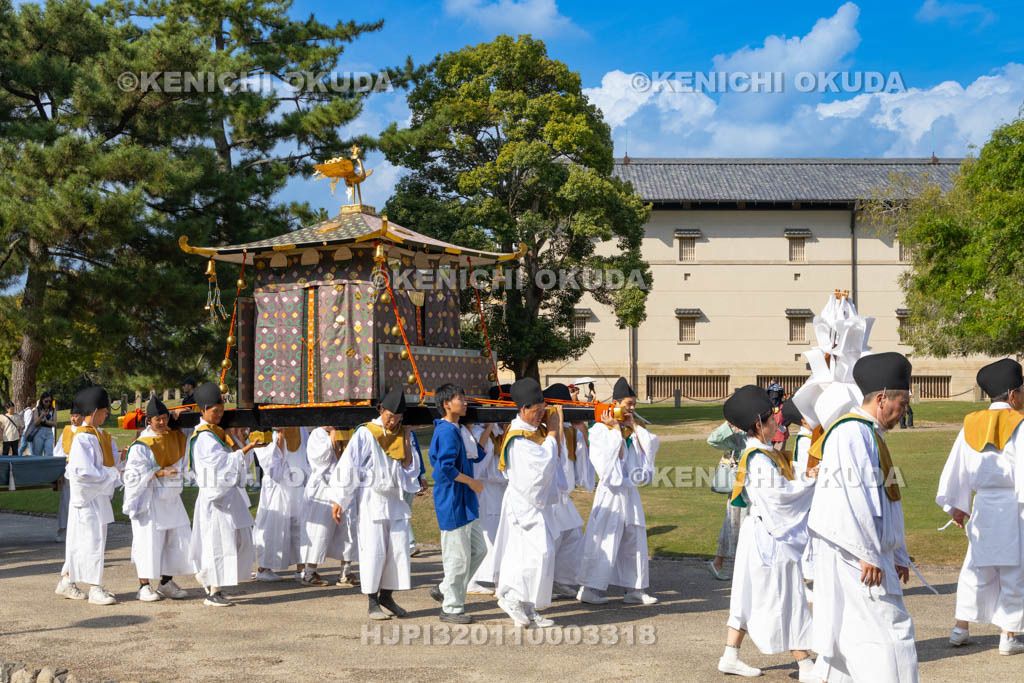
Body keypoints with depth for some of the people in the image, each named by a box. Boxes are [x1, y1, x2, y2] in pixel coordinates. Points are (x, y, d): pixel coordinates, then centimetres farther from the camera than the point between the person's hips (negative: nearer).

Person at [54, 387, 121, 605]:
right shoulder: (82, 438, -19)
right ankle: (95, 589, 1)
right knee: (93, 540, -4)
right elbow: (84, 472, -24)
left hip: (100, 495, 9)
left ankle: (67, 581, 26)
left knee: (80, 540, 15)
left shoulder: (101, 435, 10)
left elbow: (113, 457, 14)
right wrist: (113, 473, -17)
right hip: (87, 496, -9)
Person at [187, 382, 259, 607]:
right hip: (216, 495, -9)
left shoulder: (221, 432, 15)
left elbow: (243, 464, 15)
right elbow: (220, 463, -21)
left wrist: (239, 440, 1)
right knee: (218, 542, -6)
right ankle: (212, 593, 1)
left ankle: (204, 575, 32)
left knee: (239, 540, 14)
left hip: (231, 494, 9)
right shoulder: (204, 437, -12)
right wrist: (243, 451, -22)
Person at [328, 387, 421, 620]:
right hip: (371, 499, -5)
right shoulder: (365, 434, -7)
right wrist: (338, 499, -10)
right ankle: (372, 603, 4)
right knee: (373, 550, -4)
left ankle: (386, 595, 17)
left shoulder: (403, 434, 8)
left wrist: (406, 441, -8)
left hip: (396, 499, 5)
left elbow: (409, 467, 6)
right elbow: (347, 466, -8)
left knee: (398, 548, 3)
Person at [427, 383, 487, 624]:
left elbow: (477, 455, 17)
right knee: (458, 556, -2)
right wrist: (472, 482, -16)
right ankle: (451, 608, 10)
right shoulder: (446, 432, -18)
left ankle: (445, 590, 26)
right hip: (452, 503, -10)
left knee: (478, 550, 16)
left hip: (466, 502, 10)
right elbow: (446, 468, -26)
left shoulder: (458, 430, 13)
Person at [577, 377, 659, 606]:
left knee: (634, 539, 8)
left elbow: (650, 446, -4)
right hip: (611, 491, -7)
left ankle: (634, 589, 15)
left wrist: (633, 425, -4)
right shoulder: (601, 429, -7)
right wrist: (616, 428, -13)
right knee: (603, 539, -7)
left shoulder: (635, 428, 12)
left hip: (630, 491, 7)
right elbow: (614, 454, -18)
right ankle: (589, 588, -1)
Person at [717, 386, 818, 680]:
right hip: (772, 537, -10)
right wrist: (809, 482, -10)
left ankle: (730, 656, 20)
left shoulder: (762, 453, 11)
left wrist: (804, 477, -3)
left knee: (750, 595, 14)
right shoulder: (758, 458, -20)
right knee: (787, 598, -2)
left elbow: (780, 486, 11)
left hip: (762, 534, 10)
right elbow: (779, 493, -20)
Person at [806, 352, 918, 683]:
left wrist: (898, 555, 21)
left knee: (848, 631, 13)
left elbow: (885, 501, 23)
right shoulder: (852, 432, -15)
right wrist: (867, 554, -23)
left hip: (870, 552, 11)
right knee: (888, 629, -9)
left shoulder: (870, 435, 20)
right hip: (854, 555, -11)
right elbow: (853, 497, -23)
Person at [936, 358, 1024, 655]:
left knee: (977, 567, 15)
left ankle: (961, 628, 18)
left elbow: (957, 467, 13)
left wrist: (956, 505, 23)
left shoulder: (971, 425, 7)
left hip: (983, 507, 5)